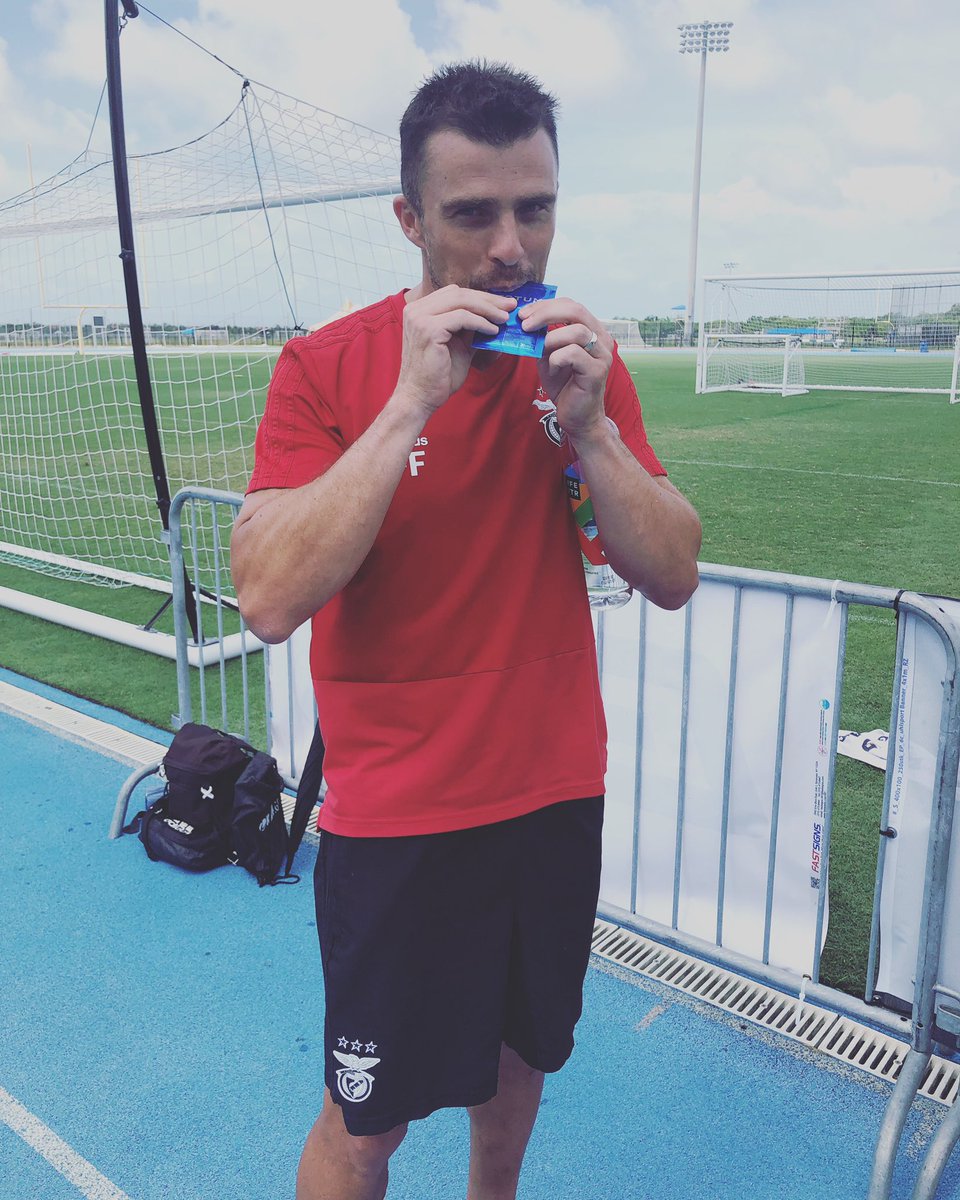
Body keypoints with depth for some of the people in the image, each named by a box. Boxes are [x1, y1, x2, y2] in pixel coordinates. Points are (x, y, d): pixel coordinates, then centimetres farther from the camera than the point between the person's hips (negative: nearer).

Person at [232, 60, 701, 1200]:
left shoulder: (584, 362, 0)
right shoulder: (327, 366, -11)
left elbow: (674, 577, -4)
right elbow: (269, 599, -23)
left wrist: (588, 422, -18)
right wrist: (414, 399, -26)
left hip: (557, 794, 4)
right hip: (396, 814, -4)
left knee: (518, 1057, 24)